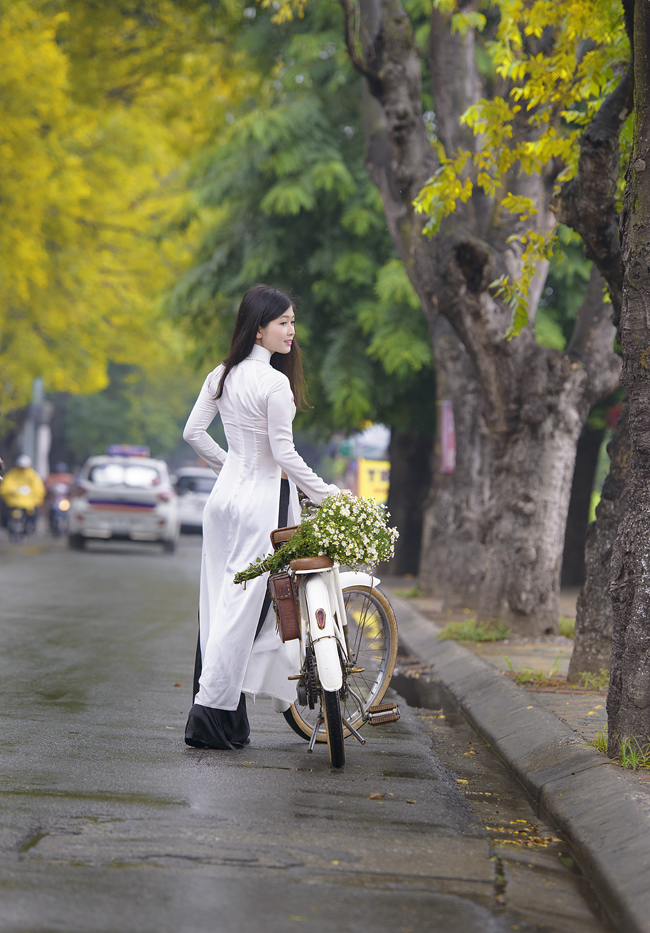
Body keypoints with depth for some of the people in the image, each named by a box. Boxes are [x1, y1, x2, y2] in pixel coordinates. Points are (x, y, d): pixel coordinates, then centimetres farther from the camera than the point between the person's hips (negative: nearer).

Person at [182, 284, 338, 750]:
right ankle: (213, 713, -3)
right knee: (244, 605, -3)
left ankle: (216, 709, 15)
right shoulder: (274, 382, -16)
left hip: (225, 494, 8)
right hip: (261, 500, -8)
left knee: (220, 601, 10)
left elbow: (194, 432, 11)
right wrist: (326, 493, -7)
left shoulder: (222, 375, 6)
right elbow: (284, 453, -16)